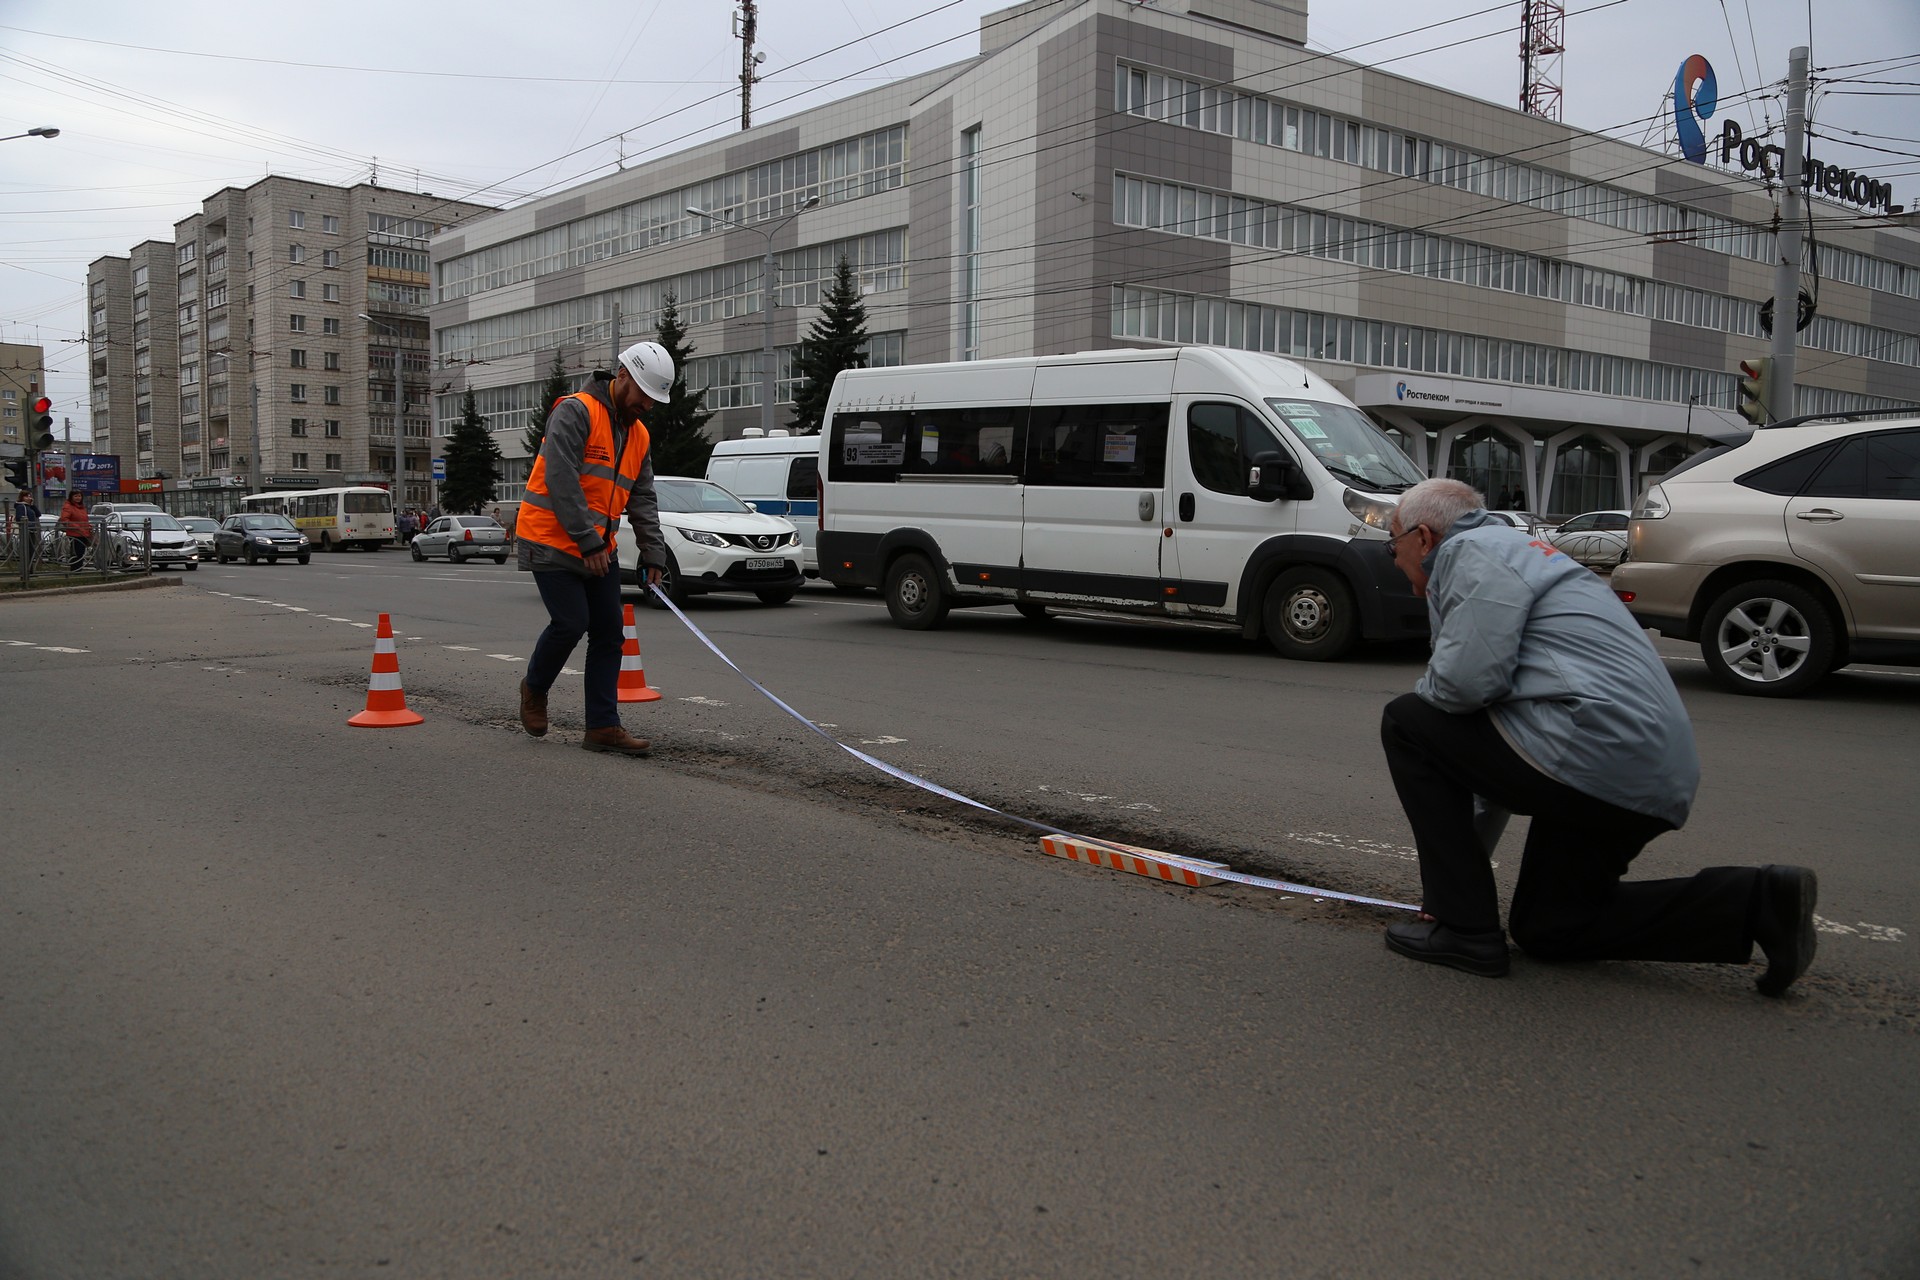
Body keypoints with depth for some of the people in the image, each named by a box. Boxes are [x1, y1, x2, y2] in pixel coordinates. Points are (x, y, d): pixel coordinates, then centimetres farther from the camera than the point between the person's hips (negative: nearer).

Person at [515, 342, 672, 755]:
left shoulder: (638, 435, 12)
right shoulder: (576, 412, -14)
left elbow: (643, 500, 14)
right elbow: (561, 481, -22)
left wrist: (653, 554, 4)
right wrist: (588, 542, -23)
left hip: (599, 550, 8)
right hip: (552, 542, -8)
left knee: (609, 632, 2)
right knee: (571, 622, -12)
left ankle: (603, 726, 6)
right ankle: (534, 688, 17)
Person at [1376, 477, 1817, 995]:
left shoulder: (1470, 550, -4)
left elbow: (1470, 678, -22)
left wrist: (1421, 694, 5)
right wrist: (1464, 862, 36)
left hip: (1594, 754, -10)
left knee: (1407, 724, 2)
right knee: (1547, 926, 21)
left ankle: (1465, 928, 0)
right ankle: (1757, 901, 11)